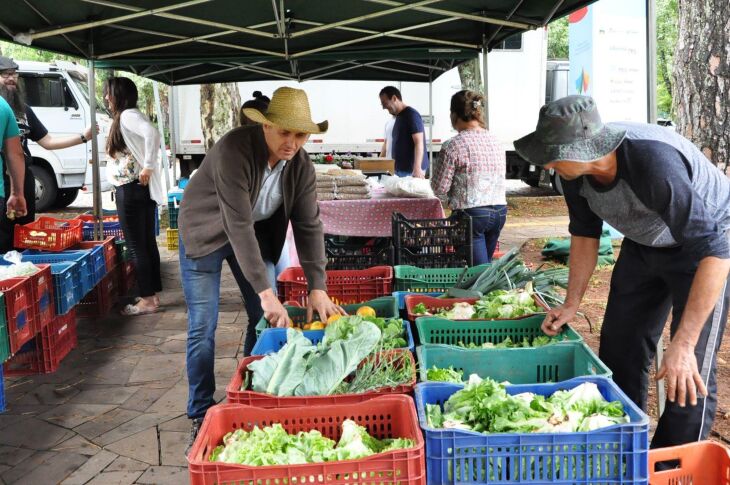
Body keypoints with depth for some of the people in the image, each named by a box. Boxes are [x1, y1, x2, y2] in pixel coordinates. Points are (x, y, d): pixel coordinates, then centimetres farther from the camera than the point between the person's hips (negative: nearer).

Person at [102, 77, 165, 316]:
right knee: (147, 243, 12)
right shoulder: (124, 117, 16)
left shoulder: (127, 115, -13)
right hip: (138, 189, 10)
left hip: (131, 190, -10)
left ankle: (147, 300, 3)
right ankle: (153, 294, 20)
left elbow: (152, 134, -30)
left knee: (136, 246, -4)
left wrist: (148, 167, -26)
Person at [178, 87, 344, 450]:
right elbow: (238, 225, -38)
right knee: (202, 327, -4)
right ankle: (201, 415, 10)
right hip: (207, 232, -5)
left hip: (257, 231, 5)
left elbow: (309, 225, -14)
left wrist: (317, 288, -23)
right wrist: (265, 291, -40)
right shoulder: (233, 150, -33)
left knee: (266, 319, 3)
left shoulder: (301, 165, -15)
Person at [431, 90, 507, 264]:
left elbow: (439, 189, -9)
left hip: (472, 213, -6)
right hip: (500, 211, 7)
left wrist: (453, 198, 12)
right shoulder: (496, 141, 8)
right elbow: (499, 178, 13)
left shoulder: (455, 145, -11)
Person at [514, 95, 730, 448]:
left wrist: (683, 344, -40)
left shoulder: (655, 163, -40)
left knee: (689, 376, -11)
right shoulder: (575, 170, -18)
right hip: (644, 244, 7)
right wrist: (571, 304, 2)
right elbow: (585, 232, 1)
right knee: (619, 350, 10)